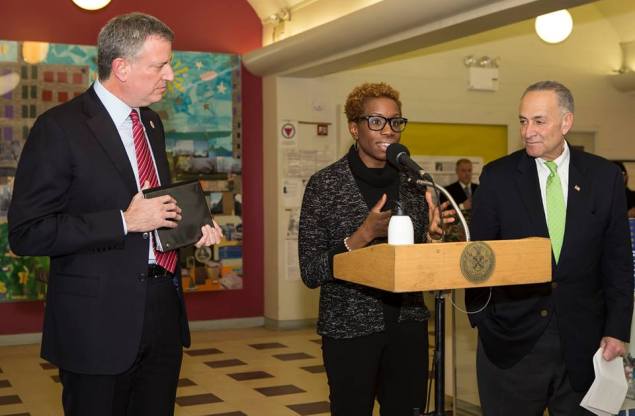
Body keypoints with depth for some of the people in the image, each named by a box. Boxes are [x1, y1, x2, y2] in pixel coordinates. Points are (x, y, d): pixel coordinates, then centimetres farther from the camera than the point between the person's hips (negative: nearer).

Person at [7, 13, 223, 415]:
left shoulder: (152, 122, 12)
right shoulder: (60, 127, -13)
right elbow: (26, 233, -17)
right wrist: (125, 221, -21)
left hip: (164, 311, 7)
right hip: (100, 322, -7)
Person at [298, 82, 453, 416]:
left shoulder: (413, 181, 4)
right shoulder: (325, 184, -8)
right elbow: (310, 273, -11)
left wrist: (432, 236, -8)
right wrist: (364, 234, -23)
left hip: (408, 325, 4)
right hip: (350, 329, -4)